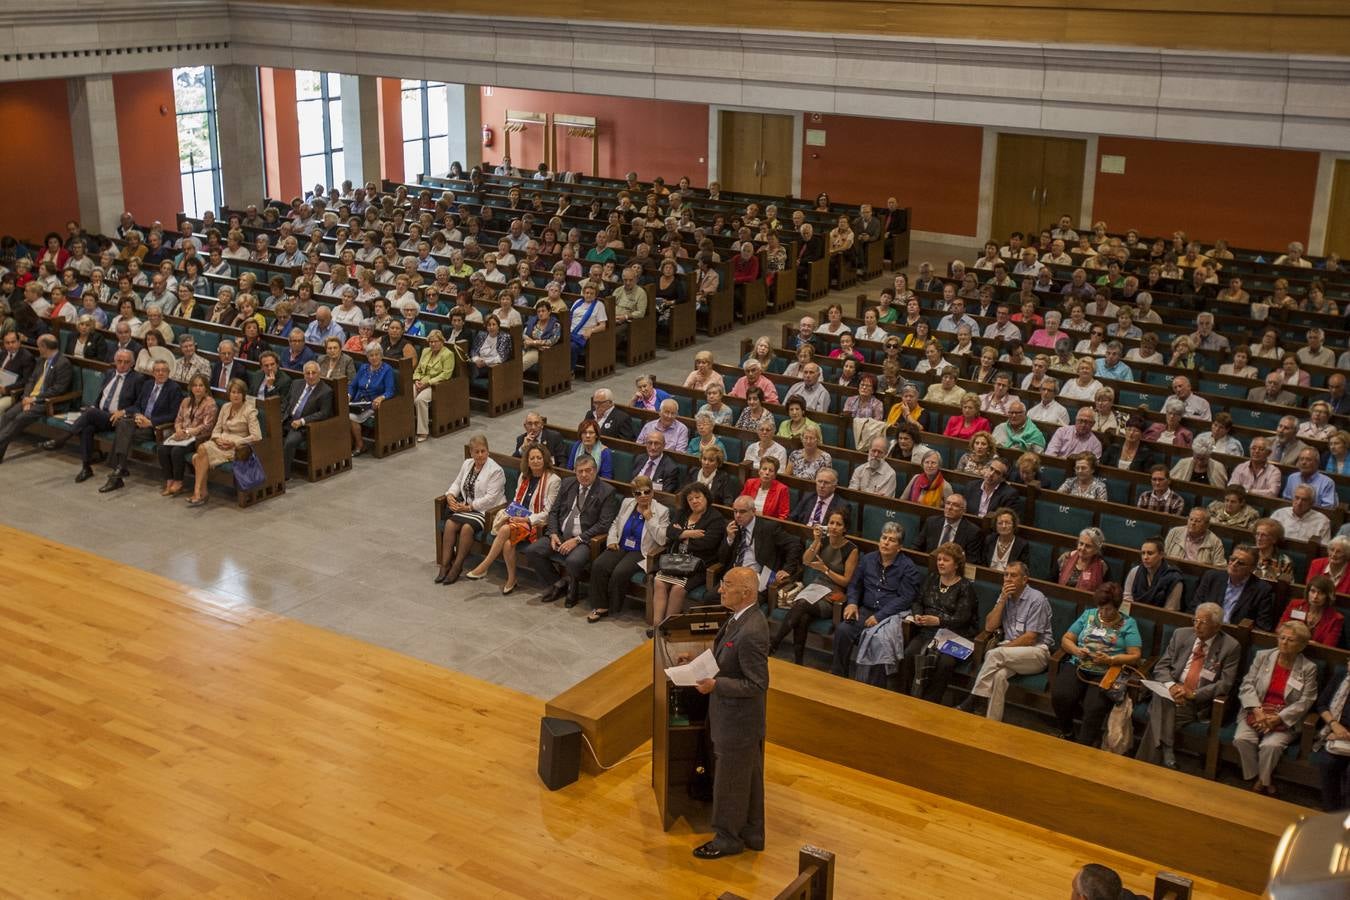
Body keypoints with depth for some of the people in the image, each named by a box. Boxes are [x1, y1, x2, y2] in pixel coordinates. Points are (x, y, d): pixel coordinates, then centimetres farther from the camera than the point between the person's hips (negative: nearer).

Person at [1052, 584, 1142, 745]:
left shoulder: (1128, 624, 6)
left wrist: (1109, 660, -16)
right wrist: (1077, 650, -7)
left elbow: (1135, 656, -1)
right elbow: (1066, 639, 15)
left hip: (1107, 674, -3)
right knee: (1059, 695, -27)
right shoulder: (1088, 615, 16)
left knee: (1094, 707, -32)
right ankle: (1066, 733, 1)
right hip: (1078, 666, 3)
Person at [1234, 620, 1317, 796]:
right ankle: (1255, 780, -7)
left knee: (1271, 745, -29)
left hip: (1285, 720, -2)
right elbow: (1247, 685, 1)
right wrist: (1257, 710, -14)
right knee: (1242, 739, -25)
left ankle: (1262, 782, -6)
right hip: (1256, 712, 2)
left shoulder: (1308, 668, -2)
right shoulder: (1263, 656, 5)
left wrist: (1277, 719, -16)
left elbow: (1304, 702, -7)